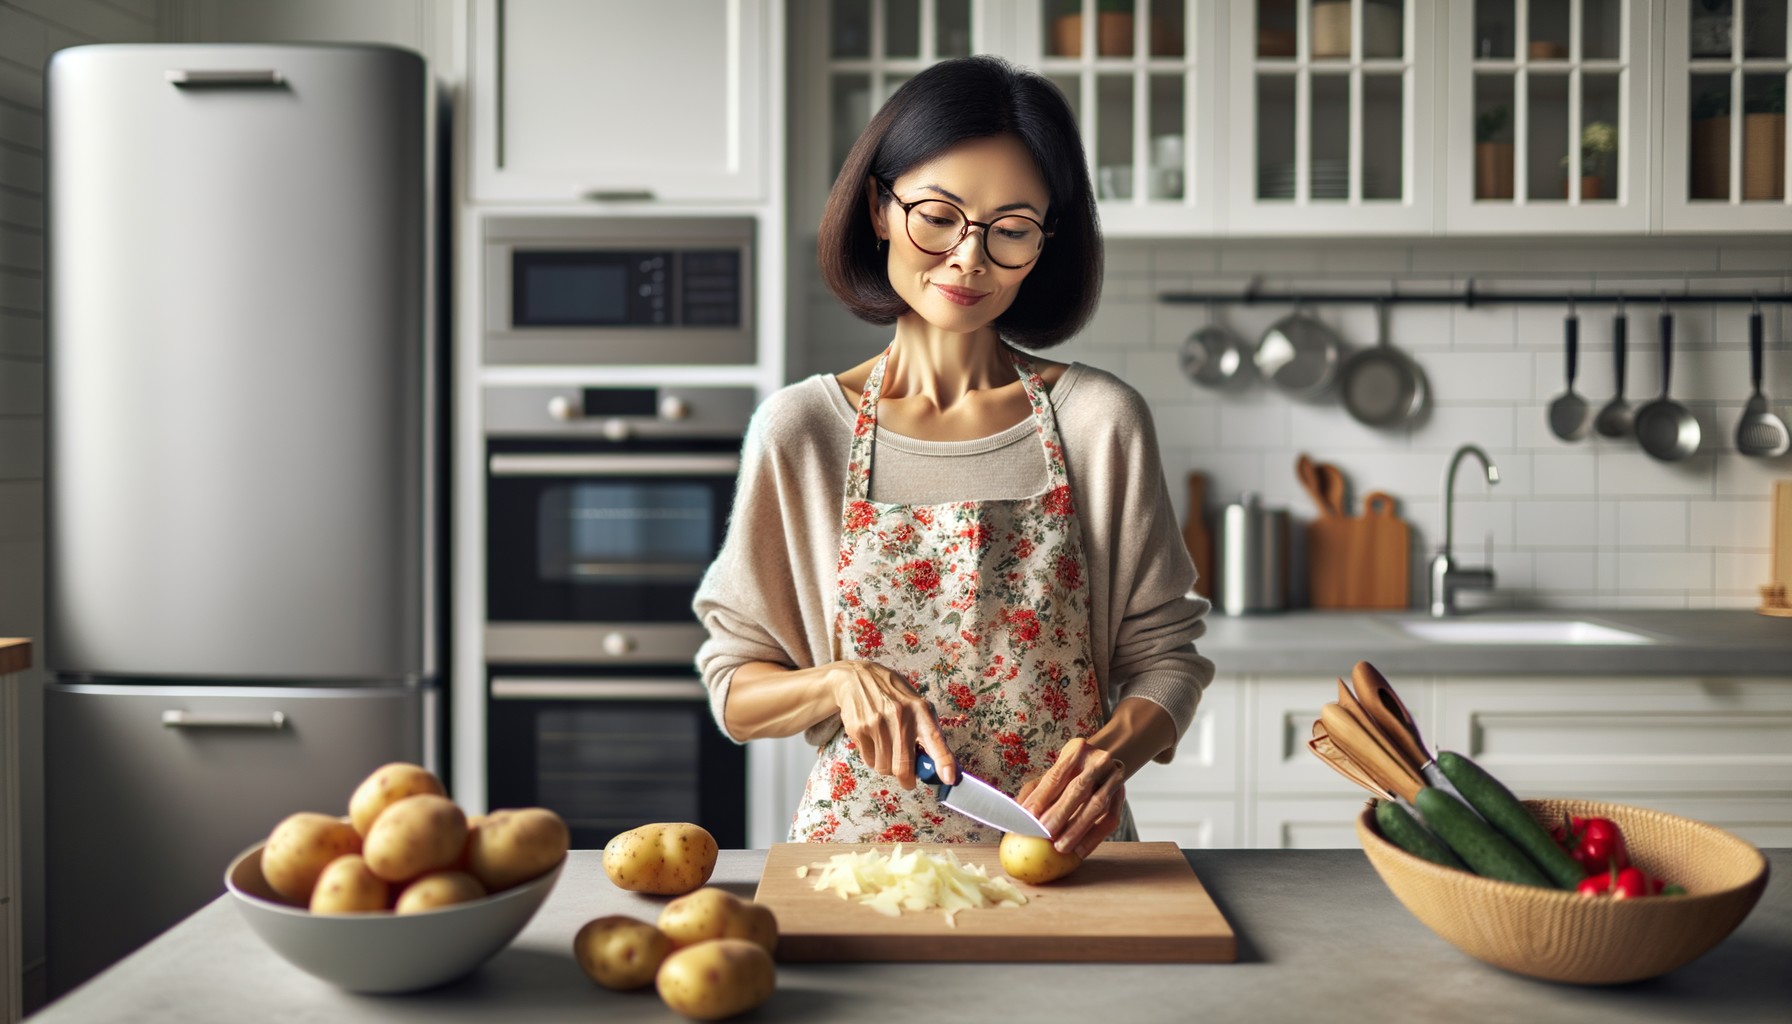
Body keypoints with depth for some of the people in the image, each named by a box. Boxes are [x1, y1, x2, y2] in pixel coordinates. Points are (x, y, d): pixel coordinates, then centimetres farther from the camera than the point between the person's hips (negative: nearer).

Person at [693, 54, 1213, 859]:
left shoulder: (1100, 421, 1)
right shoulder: (800, 430, 0)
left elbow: (1162, 656, 5)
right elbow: (735, 691, 6)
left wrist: (1111, 752, -14)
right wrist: (840, 683, -13)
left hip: (1061, 856, 1)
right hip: (858, 848, 0)